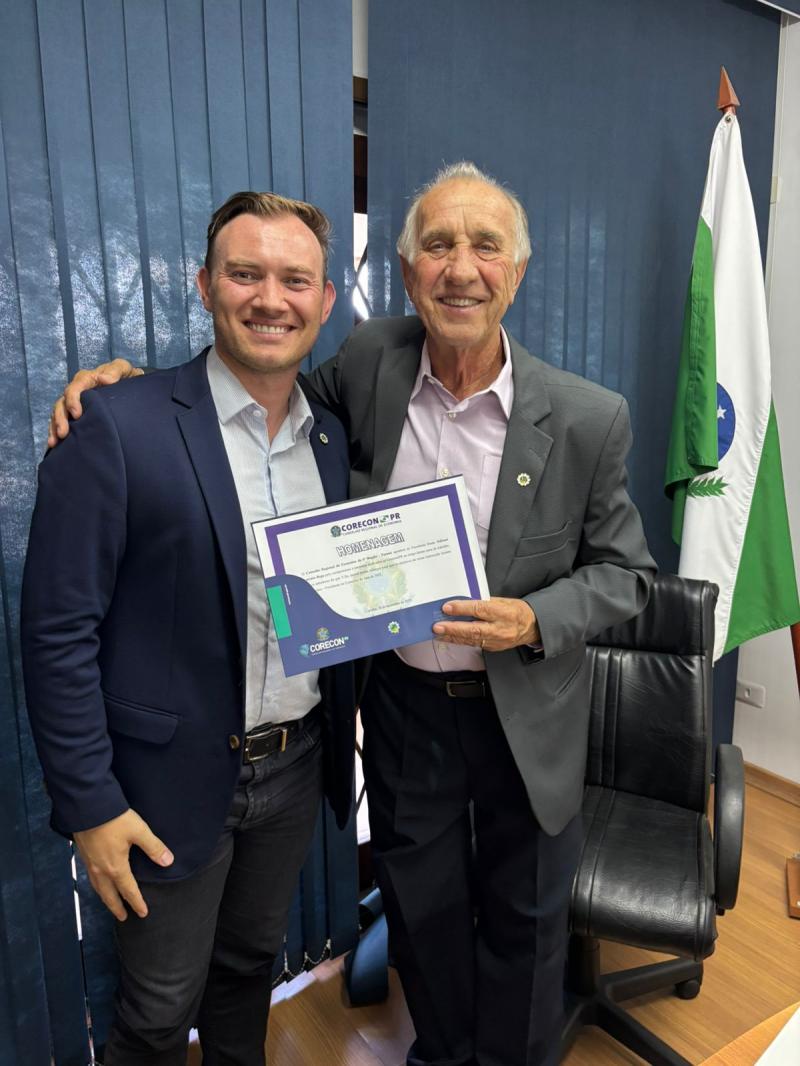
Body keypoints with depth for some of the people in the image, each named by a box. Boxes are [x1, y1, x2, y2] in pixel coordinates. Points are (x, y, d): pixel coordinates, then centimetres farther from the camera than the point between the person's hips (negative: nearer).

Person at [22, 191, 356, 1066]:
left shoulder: (333, 437, 1)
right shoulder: (118, 426, -17)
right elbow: (59, 632, -15)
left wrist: (342, 741, 6)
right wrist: (90, 805, -13)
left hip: (297, 766, 5)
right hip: (172, 781, -4)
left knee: (251, 963, 27)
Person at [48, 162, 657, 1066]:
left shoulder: (588, 419, -15)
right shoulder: (372, 363, -11)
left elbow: (625, 571, -4)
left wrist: (533, 620, -23)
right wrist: (130, 376, -7)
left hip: (525, 712, -1)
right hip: (404, 702, 2)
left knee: (523, 922, 22)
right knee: (421, 911, 23)